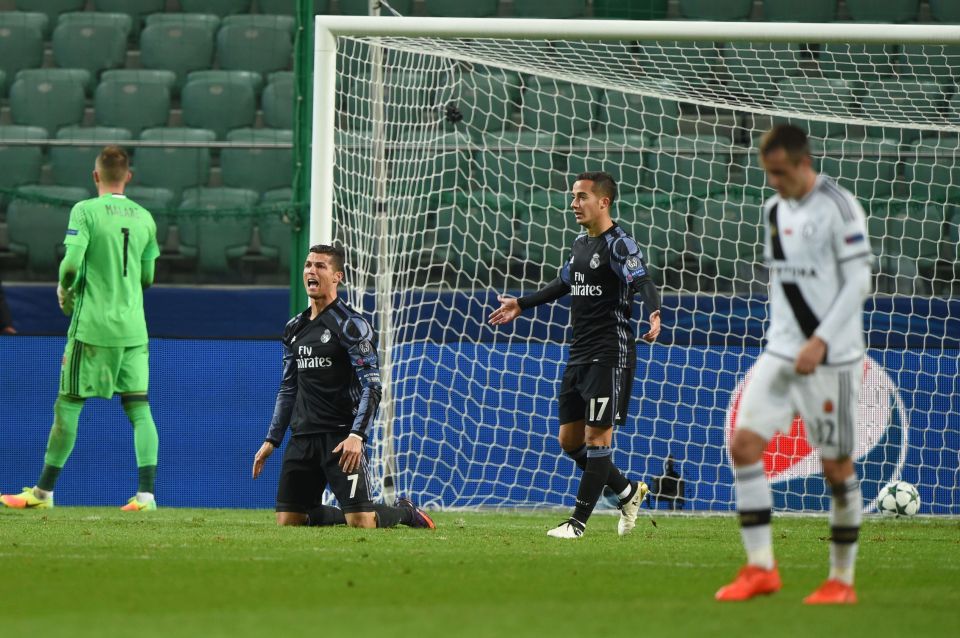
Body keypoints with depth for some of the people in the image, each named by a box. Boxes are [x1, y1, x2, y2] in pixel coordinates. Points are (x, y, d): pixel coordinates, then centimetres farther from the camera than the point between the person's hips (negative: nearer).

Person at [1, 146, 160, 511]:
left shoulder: (85, 211, -7)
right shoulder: (144, 218, 8)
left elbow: (71, 263, -16)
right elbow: (147, 276, 13)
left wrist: (65, 291, 3)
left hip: (92, 326, -4)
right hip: (133, 328, 4)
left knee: (68, 405, 4)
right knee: (139, 407, 3)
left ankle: (43, 491, 11)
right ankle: (146, 492, -8)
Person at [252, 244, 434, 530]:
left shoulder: (350, 325, -7)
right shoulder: (294, 328, 15)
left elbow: (372, 386, -13)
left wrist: (356, 435, -25)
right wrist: (271, 440, 18)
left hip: (340, 437, -7)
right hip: (302, 436, 7)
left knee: (361, 522, -14)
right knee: (287, 521, 0)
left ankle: (406, 512, 17)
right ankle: (346, 515, 24)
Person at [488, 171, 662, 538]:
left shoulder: (619, 244, -11)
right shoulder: (581, 243, 15)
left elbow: (642, 281, -27)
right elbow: (564, 284, 32)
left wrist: (654, 314, -46)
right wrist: (522, 305, 37)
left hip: (609, 355, -9)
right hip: (578, 355, 9)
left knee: (597, 438, -6)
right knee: (570, 441, 10)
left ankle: (578, 522, -4)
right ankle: (628, 492, 25)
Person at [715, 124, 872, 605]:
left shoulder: (838, 207, -10)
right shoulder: (774, 210, 12)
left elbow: (858, 282, -13)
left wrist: (820, 341, -18)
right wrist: (782, 338, 17)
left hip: (831, 356, -7)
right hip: (782, 350, 7)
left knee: (836, 465, 0)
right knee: (744, 442, -7)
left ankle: (842, 579, 11)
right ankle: (760, 567, -3)